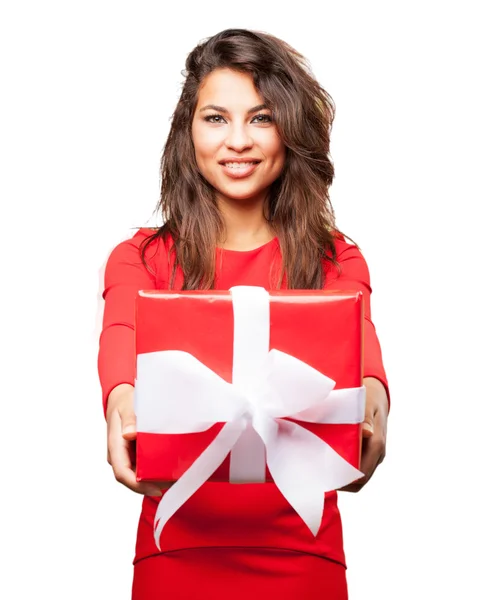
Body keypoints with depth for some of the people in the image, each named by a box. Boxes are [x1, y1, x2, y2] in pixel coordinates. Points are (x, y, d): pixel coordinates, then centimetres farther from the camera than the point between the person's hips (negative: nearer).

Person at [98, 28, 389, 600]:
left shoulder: (336, 260, 3)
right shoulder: (141, 257, 2)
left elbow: (356, 341, -17)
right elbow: (123, 337, -18)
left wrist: (370, 401, -41)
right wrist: (122, 404, -41)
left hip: (300, 552, 1)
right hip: (176, 548, 0)